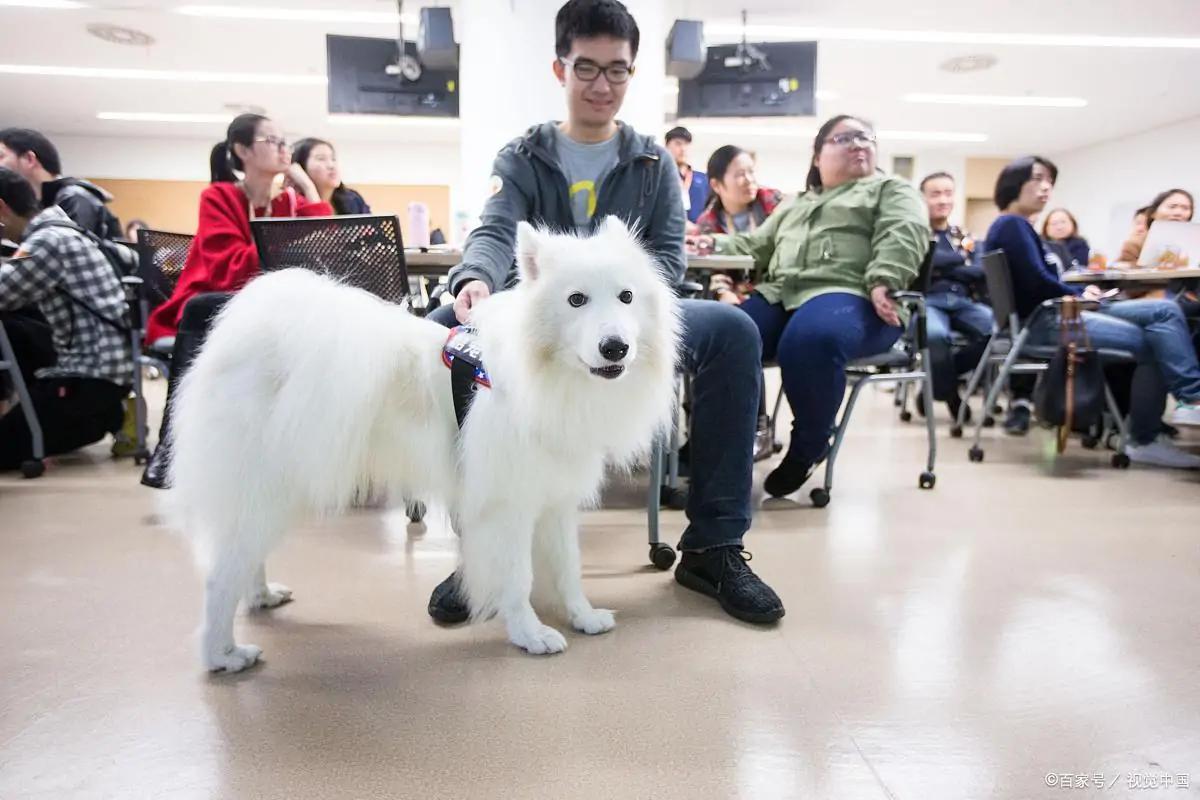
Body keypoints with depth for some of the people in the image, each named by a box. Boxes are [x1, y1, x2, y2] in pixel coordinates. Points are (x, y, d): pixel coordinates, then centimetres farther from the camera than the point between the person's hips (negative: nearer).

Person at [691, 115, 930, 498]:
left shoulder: (891, 190, 19)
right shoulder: (794, 205, 36)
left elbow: (905, 233, 0)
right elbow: (757, 246, 33)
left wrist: (882, 282, -20)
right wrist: (717, 244, 13)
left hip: (850, 297, -5)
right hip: (782, 295, 5)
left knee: (808, 341, -39)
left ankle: (809, 447, -15)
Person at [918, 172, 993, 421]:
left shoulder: (962, 236, 24)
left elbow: (980, 273, 8)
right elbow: (926, 259, -10)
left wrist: (943, 268, -3)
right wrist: (961, 258, 4)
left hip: (963, 301, 5)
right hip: (927, 301, -4)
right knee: (935, 334, -39)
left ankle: (939, 377, -5)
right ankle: (948, 394, -10)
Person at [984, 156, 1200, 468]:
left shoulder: (1016, 227, 21)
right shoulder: (1012, 225, -11)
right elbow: (1037, 281, -21)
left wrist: (1080, 292, 1)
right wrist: (1079, 296, -4)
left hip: (1057, 312, 10)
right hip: (1044, 322, -10)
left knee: (1165, 310, 0)